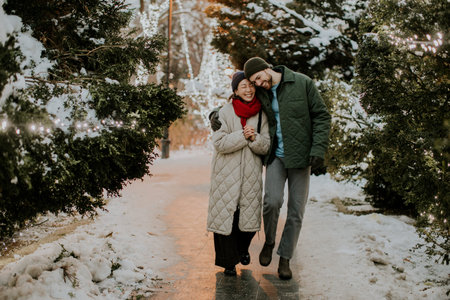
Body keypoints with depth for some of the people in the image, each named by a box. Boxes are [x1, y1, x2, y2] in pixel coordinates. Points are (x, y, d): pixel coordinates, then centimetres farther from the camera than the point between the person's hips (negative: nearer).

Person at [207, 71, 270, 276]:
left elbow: (266, 147, 3)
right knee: (226, 215, -1)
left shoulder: (261, 114, 5)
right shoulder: (225, 112, -3)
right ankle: (229, 261, 13)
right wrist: (242, 136, -21)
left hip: (251, 174, 2)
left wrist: (254, 138, -17)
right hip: (226, 173, -2)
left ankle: (243, 248, 36)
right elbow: (219, 143, -11)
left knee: (249, 215, 6)